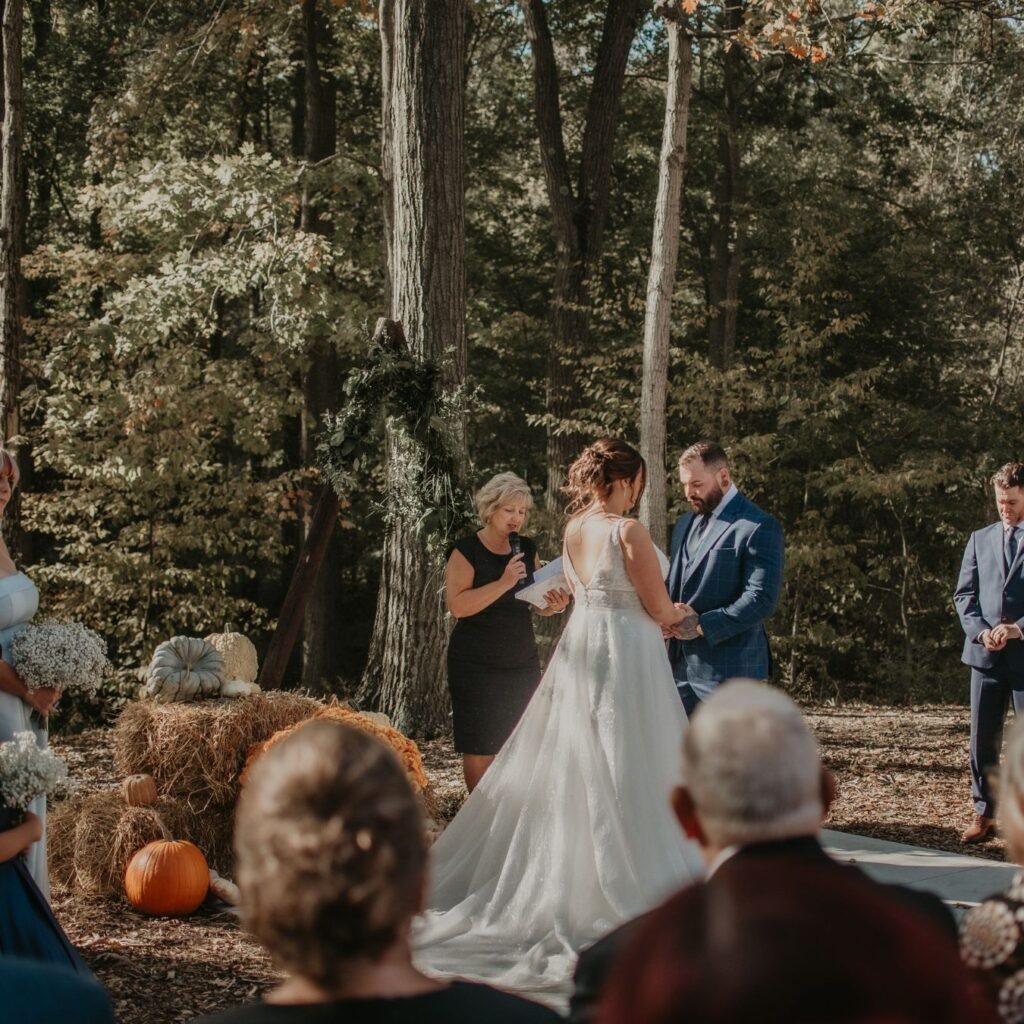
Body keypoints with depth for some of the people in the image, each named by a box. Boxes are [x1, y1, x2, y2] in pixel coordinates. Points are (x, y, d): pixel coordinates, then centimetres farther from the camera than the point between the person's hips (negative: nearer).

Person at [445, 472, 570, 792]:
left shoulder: (527, 549, 9)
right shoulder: (466, 551, -8)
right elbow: (458, 605, -20)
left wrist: (554, 605, -6)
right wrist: (503, 583, -26)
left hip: (523, 661, 5)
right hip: (477, 666, -5)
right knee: (480, 750, -3)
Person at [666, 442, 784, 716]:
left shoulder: (758, 528, -10)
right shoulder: (685, 524, 17)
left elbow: (762, 599, -17)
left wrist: (702, 626, -20)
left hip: (729, 666, -8)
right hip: (681, 664, 8)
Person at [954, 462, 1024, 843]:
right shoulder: (980, 539, 13)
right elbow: (964, 594, 10)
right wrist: (980, 631, -8)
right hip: (986, 655, 4)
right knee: (983, 739, 5)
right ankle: (984, 814, 14)